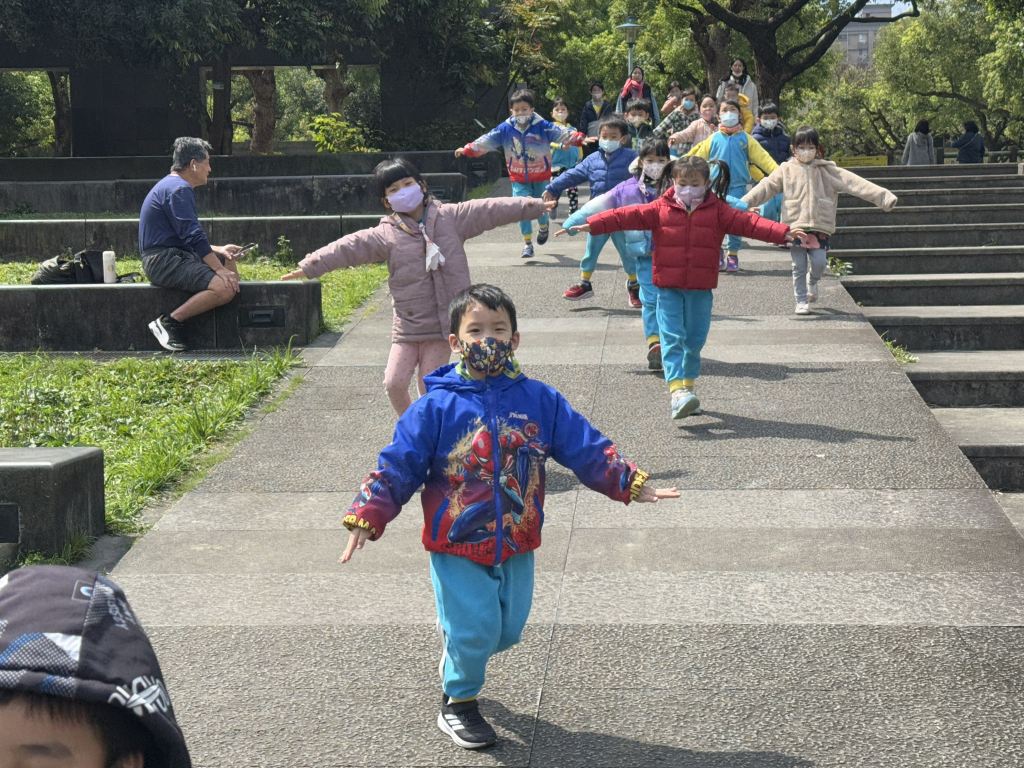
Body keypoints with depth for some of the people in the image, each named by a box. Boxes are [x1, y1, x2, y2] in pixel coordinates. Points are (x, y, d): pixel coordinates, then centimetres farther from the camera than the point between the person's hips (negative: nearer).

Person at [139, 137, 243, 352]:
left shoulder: (171, 186, 22)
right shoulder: (179, 189, -13)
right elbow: (194, 237, -21)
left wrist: (218, 250, 16)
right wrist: (219, 270, -19)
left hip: (174, 255, 11)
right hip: (164, 260, -11)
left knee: (228, 260, 26)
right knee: (225, 288, -26)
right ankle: (170, 322, -18)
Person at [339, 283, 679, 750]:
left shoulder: (539, 400, -1)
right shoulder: (436, 406, -9)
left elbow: (588, 449, 3)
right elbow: (398, 465, -8)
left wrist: (630, 483, -3)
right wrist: (367, 515, -17)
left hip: (516, 546, 4)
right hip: (456, 548, -4)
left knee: (508, 630, 13)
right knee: (474, 629, -4)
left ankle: (455, 639, 45)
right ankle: (457, 703, 23)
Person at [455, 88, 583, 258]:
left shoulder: (542, 126, -13)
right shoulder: (505, 129, -6)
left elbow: (560, 133, -22)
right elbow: (486, 140, -3)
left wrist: (577, 138, -40)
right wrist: (468, 149, -10)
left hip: (541, 176, -1)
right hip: (519, 179, 1)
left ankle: (543, 227, 47)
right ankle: (527, 244, 1)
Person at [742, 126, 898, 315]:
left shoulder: (826, 171, 5)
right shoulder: (786, 170, 5)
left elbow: (854, 183, -2)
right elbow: (766, 187, -2)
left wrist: (882, 195, -10)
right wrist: (744, 203, -14)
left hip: (820, 227, 0)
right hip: (795, 226, 0)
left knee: (819, 262, -7)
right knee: (799, 266, 2)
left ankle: (812, 282, 26)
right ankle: (801, 301, 15)